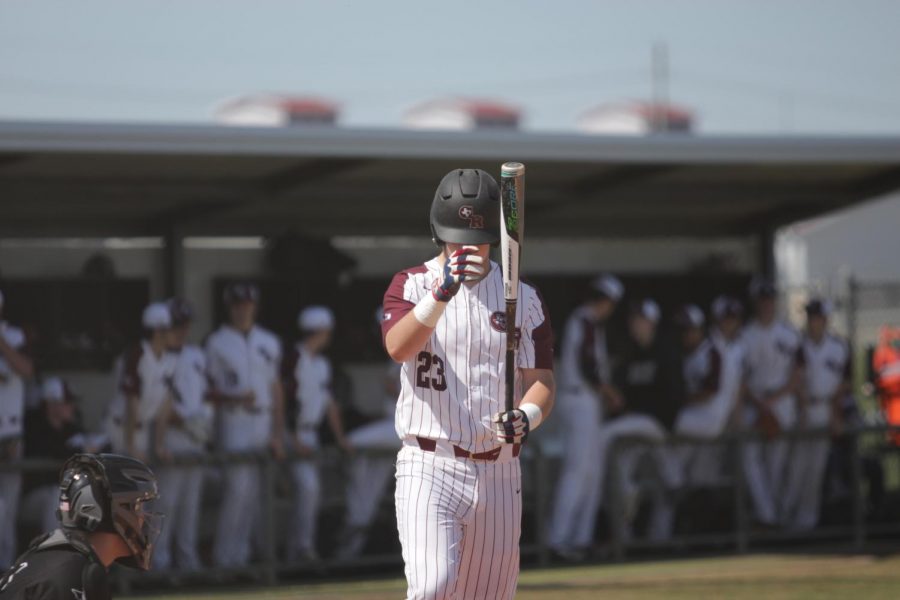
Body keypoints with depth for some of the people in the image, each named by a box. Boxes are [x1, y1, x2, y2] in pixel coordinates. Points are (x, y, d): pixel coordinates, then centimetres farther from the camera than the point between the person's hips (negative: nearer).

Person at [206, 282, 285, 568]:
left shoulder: (269, 343, 14)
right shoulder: (217, 343, 1)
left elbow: (276, 390, 15)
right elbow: (209, 391, -1)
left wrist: (278, 434, 10)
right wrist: (235, 399, -20)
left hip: (263, 425, 5)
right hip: (234, 424, -5)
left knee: (254, 493, 5)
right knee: (239, 488, -14)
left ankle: (241, 553, 12)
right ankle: (225, 556, -8)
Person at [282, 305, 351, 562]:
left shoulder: (322, 363, 14)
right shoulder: (294, 358, -12)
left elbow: (330, 403, 19)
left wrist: (340, 437, 12)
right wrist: (294, 440, -19)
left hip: (310, 434, 8)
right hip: (292, 432, -8)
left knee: (313, 491, 6)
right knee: (307, 485, -17)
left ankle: (297, 549, 12)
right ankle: (303, 545, -14)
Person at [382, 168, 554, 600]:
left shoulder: (522, 297, 9)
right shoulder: (411, 285, 1)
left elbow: (542, 380, 6)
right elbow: (398, 347, -19)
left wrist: (526, 416, -17)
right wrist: (442, 291, -35)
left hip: (499, 473, 4)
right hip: (429, 468, -4)